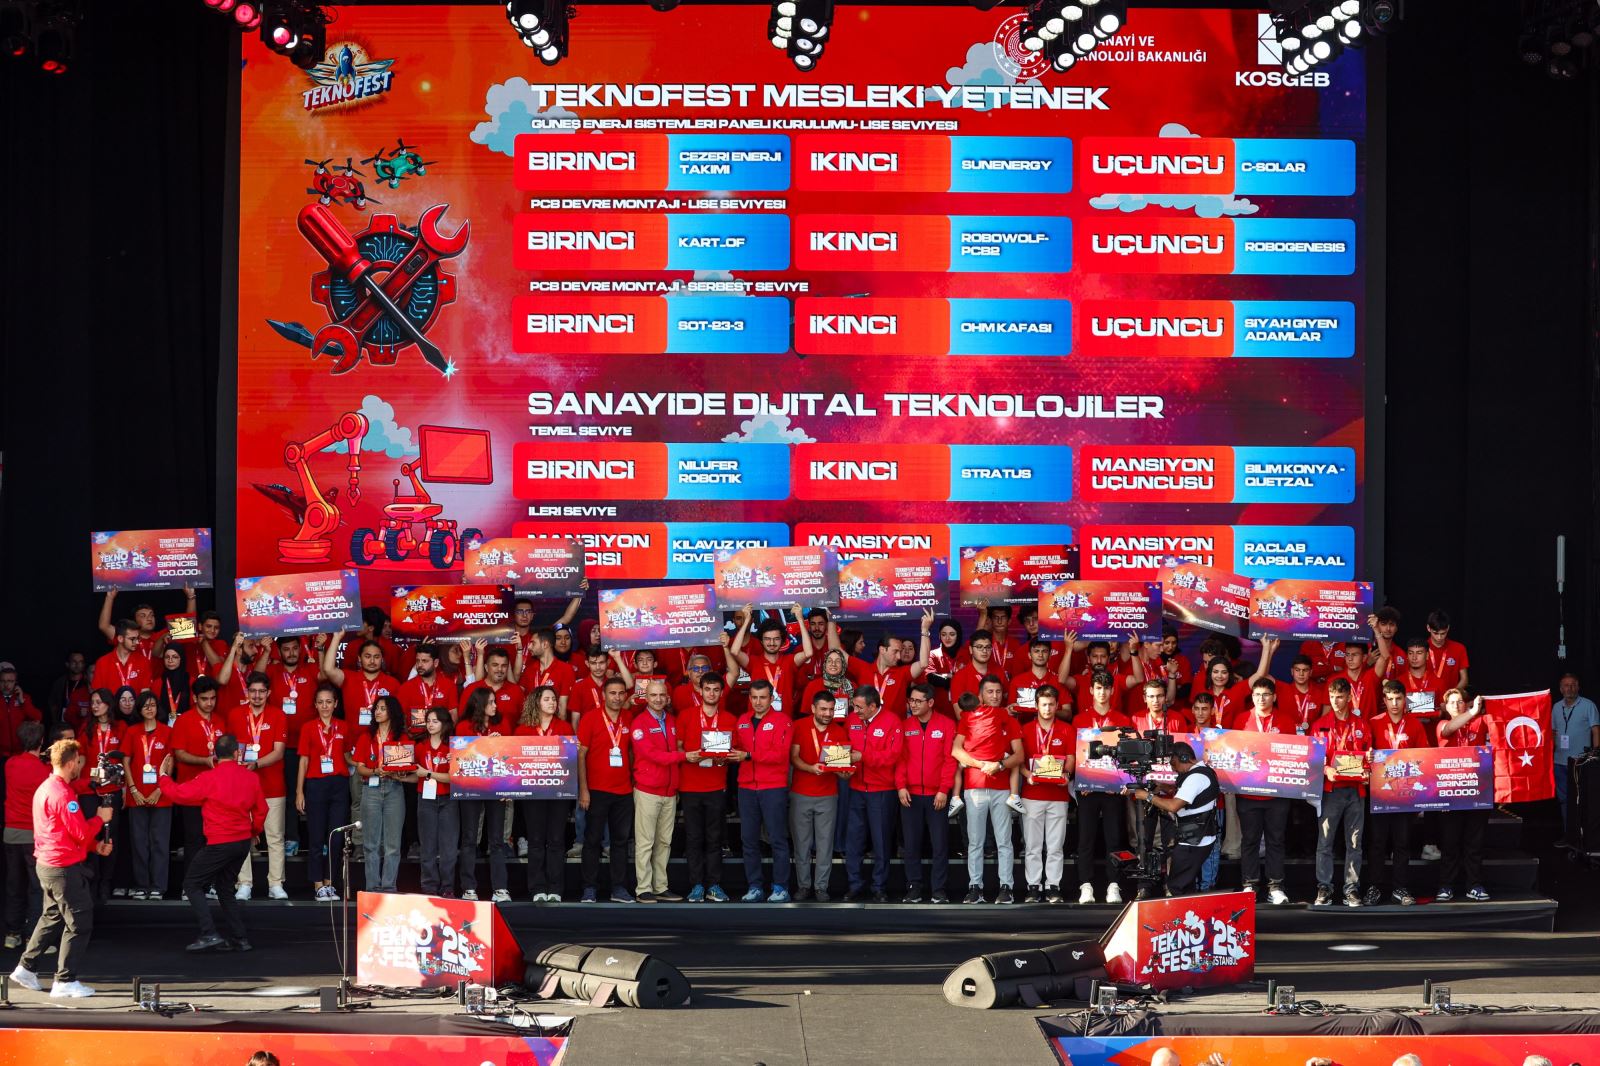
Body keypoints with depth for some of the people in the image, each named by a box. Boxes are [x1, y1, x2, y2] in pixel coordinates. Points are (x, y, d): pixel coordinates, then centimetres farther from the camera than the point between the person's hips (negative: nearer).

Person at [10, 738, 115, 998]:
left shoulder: (45, 788, 12)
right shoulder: (63, 794, -21)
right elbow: (81, 833, -21)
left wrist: (96, 845, 10)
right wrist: (100, 818, -3)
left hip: (47, 864, 10)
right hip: (65, 867, -10)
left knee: (52, 917, 22)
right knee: (79, 923, -1)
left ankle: (26, 968, 26)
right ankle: (65, 982, 2)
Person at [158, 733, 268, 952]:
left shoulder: (209, 778, -15)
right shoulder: (251, 777, 1)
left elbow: (179, 794, -10)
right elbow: (261, 809, 11)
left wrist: (163, 778, 9)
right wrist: (254, 831, 29)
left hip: (220, 844, -6)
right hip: (243, 842, 6)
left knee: (192, 884, 5)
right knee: (224, 887, 20)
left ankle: (209, 935, -8)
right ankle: (239, 938, 16)